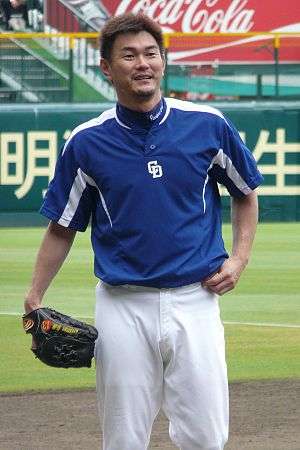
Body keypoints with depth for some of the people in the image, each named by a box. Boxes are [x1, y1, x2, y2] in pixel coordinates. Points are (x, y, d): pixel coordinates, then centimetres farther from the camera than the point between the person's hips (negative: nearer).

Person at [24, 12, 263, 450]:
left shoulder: (208, 125, 0)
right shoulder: (87, 142, 0)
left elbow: (246, 194, 15)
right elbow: (63, 228, 7)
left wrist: (239, 257, 1)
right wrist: (34, 299, -1)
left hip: (194, 301, 0)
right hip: (123, 309, 0)